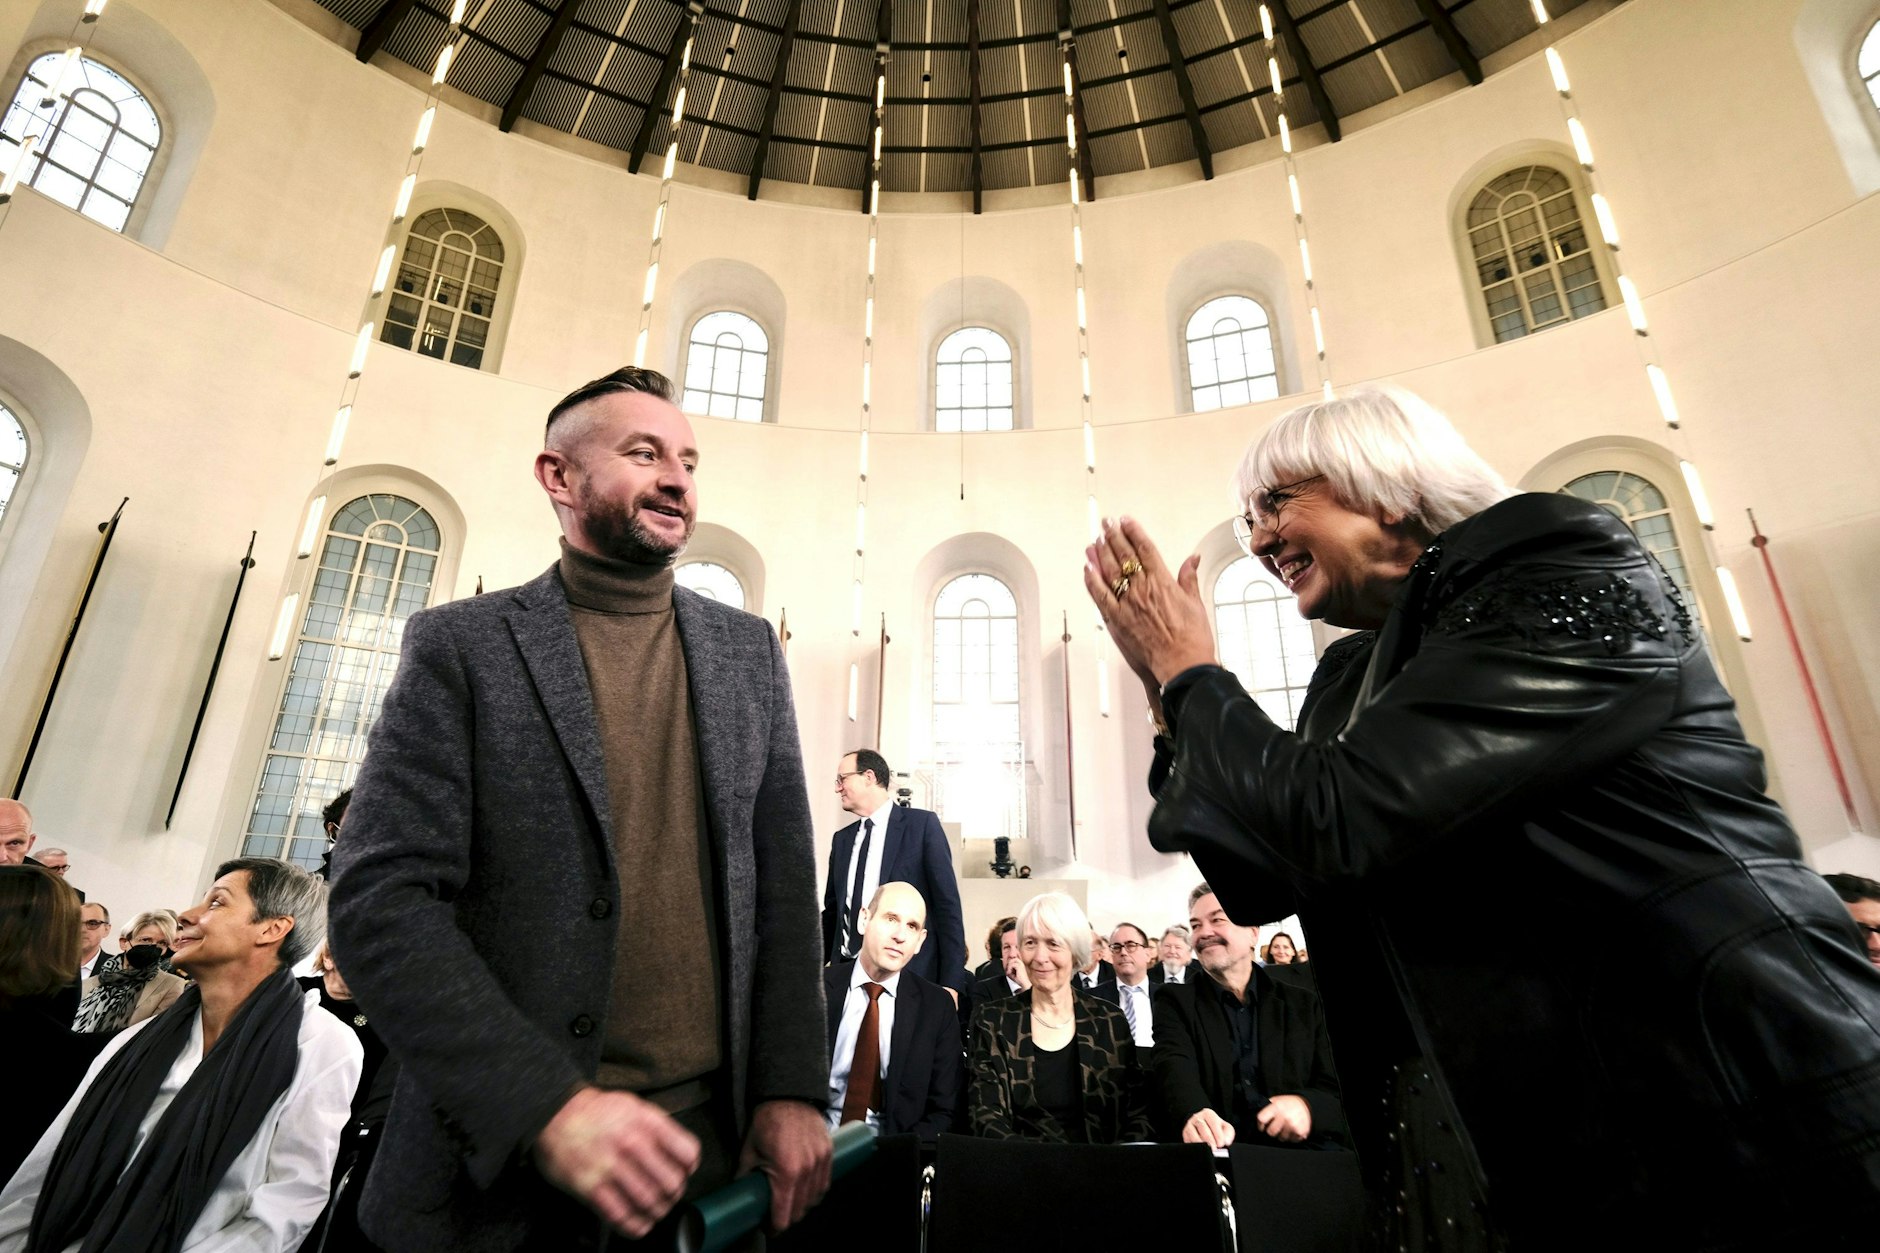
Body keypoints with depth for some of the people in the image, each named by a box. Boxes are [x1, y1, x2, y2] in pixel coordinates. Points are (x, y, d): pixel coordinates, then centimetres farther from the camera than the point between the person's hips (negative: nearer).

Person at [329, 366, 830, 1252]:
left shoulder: (749, 651, 4)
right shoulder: (460, 645, -4)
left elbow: (784, 880, 2)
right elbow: (379, 899, -11)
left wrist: (790, 1090, -5)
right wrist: (548, 1106, -20)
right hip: (498, 1160, -2)